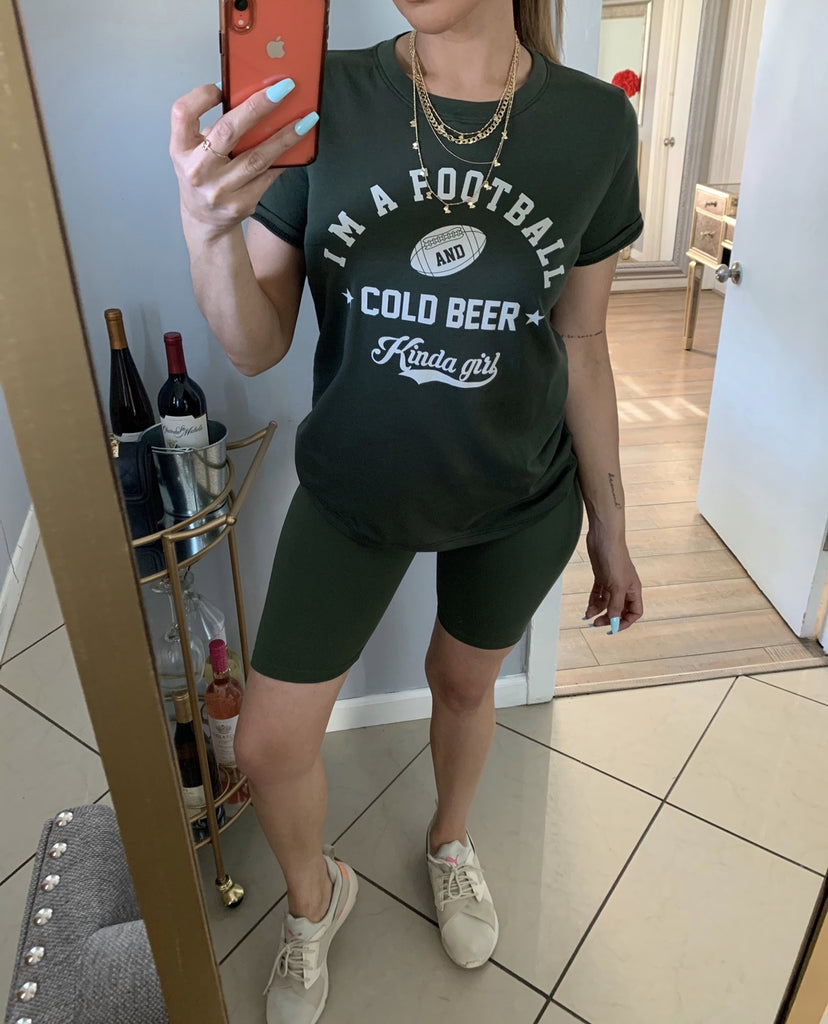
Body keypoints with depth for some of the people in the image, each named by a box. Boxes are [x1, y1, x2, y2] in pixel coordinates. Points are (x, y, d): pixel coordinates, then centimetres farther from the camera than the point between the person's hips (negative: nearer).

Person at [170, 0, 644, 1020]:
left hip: (521, 499, 1)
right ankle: (315, 896, 40)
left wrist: (610, 531, 5)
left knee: (464, 684, 22)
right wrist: (210, 227, -34)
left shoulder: (595, 122, -8)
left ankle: (450, 842, 56)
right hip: (353, 489, 0)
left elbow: (581, 345, 0)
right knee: (269, 745, 3)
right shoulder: (324, 100, -12)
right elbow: (256, 349, -12)